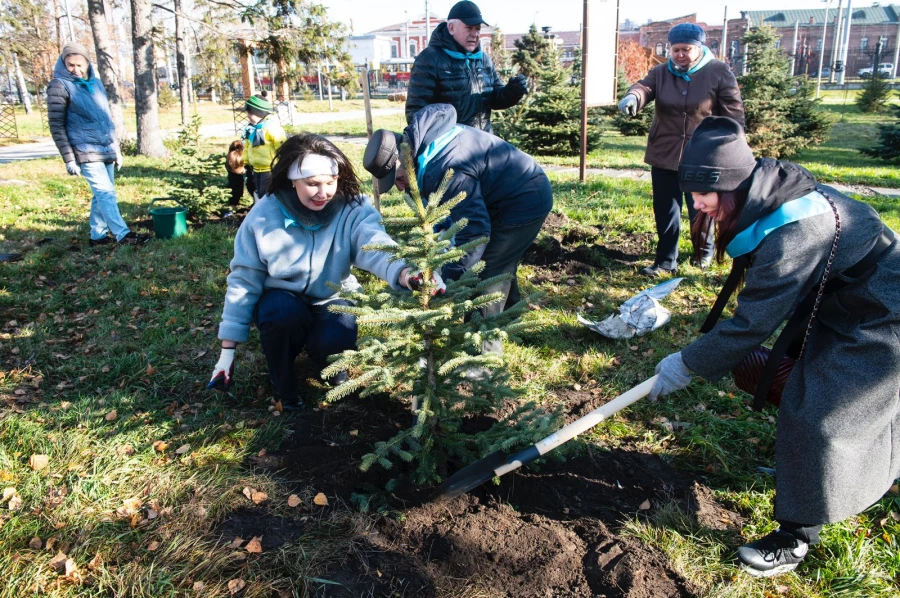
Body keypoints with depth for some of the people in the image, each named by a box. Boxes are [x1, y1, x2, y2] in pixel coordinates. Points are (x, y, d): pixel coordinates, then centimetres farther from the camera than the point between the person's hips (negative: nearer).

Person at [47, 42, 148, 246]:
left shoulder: (96, 83, 12)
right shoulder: (60, 86, -6)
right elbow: (57, 126, -8)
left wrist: (116, 149, 18)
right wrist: (69, 159, -12)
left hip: (106, 150, 6)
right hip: (86, 152, -6)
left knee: (101, 194, 8)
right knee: (106, 193, -9)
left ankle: (98, 235, 17)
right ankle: (123, 235, -6)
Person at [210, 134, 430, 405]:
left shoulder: (353, 209, -18)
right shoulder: (264, 215, -17)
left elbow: (376, 246, -38)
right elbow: (244, 280, -10)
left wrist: (407, 274, -63)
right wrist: (228, 350, -10)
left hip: (333, 299, 0)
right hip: (282, 299, 1)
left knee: (337, 340, -31)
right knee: (284, 312, -33)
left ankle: (318, 351, 10)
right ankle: (284, 390, -4)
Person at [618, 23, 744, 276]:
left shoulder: (719, 72, -5)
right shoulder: (661, 72, 3)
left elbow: (734, 113, -5)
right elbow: (645, 86, -17)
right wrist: (633, 97, -42)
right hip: (664, 156, 3)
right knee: (665, 211, 6)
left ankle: (703, 252, 37)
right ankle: (665, 260, 18)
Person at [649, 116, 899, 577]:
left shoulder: (791, 235, -38)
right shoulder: (771, 196, -10)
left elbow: (752, 323, -31)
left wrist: (688, 365, -21)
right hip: (848, 303, 10)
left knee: (813, 416, -7)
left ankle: (797, 538, 11)